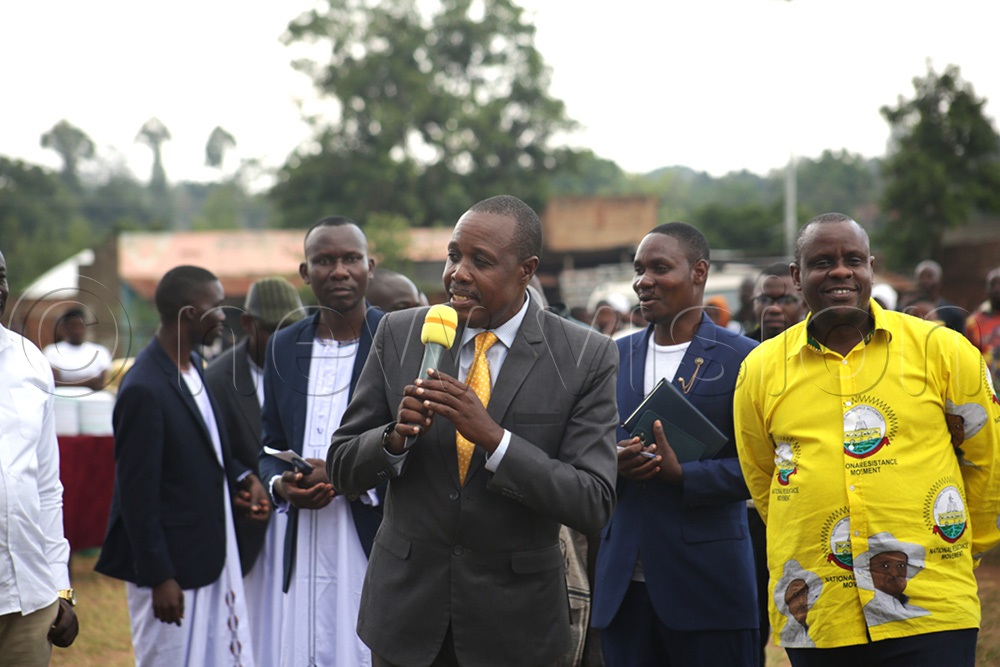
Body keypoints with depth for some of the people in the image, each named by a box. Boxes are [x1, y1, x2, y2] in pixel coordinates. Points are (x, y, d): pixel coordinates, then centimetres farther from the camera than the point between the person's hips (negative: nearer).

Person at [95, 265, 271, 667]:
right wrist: (159, 578, -18)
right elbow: (138, 494, -20)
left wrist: (241, 477, 2)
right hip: (171, 565, -9)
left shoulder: (192, 365, 6)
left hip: (213, 555, 9)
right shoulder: (144, 390, -22)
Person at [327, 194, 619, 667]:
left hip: (513, 621, -2)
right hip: (405, 606, 2)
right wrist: (396, 435, -20)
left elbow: (594, 505, -15)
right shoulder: (399, 335, -2)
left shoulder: (586, 358, -9)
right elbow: (342, 469, 1)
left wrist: (493, 436, -26)